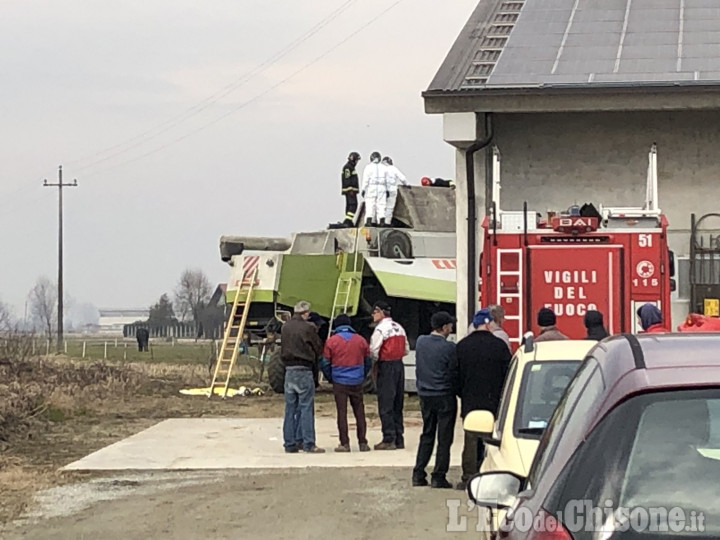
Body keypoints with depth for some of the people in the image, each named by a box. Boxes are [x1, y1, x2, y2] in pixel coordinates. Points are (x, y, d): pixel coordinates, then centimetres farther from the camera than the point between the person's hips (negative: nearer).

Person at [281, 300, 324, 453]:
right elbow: (318, 349, -1)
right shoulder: (307, 328, -10)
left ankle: (289, 443, 13)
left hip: (289, 370, 6)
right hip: (304, 370, -6)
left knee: (290, 408, 10)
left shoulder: (285, 327, 6)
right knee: (306, 408, -3)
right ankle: (309, 443, -5)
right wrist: (312, 358, 17)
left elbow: (283, 348, 11)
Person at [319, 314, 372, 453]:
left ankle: (345, 444, -1)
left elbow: (326, 363, 0)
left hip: (339, 382, -2)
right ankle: (363, 443, 8)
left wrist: (330, 378, 13)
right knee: (359, 412, 8)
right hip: (357, 383, 2)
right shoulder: (360, 340, 4)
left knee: (342, 413, 1)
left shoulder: (331, 341, -3)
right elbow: (368, 362, 11)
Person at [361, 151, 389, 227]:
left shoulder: (368, 166, -3)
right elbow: (387, 180, 8)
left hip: (371, 187, -3)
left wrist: (363, 189, -4)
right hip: (382, 189, 3)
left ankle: (369, 222, -9)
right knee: (381, 205, 3)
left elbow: (365, 179, -7)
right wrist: (387, 190, 12)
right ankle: (382, 222, -2)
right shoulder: (384, 167, 7)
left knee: (370, 205, -2)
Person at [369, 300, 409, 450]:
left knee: (385, 405, -5)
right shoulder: (399, 328, 12)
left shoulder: (380, 329, -12)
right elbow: (406, 349, 16)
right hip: (399, 365, 8)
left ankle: (389, 440, -7)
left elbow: (374, 350, -16)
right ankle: (399, 438, 14)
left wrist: (374, 366, 1)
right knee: (397, 405, 12)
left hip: (386, 366, -8)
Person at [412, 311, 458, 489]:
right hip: (444, 396, -6)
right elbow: (454, 373, -8)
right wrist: (456, 391, 7)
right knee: (444, 438, 3)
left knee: (427, 435, 15)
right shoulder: (449, 348, -15)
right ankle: (438, 477, 2)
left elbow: (418, 368, 10)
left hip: (425, 395, 6)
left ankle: (418, 475, 11)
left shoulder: (420, 342, 1)